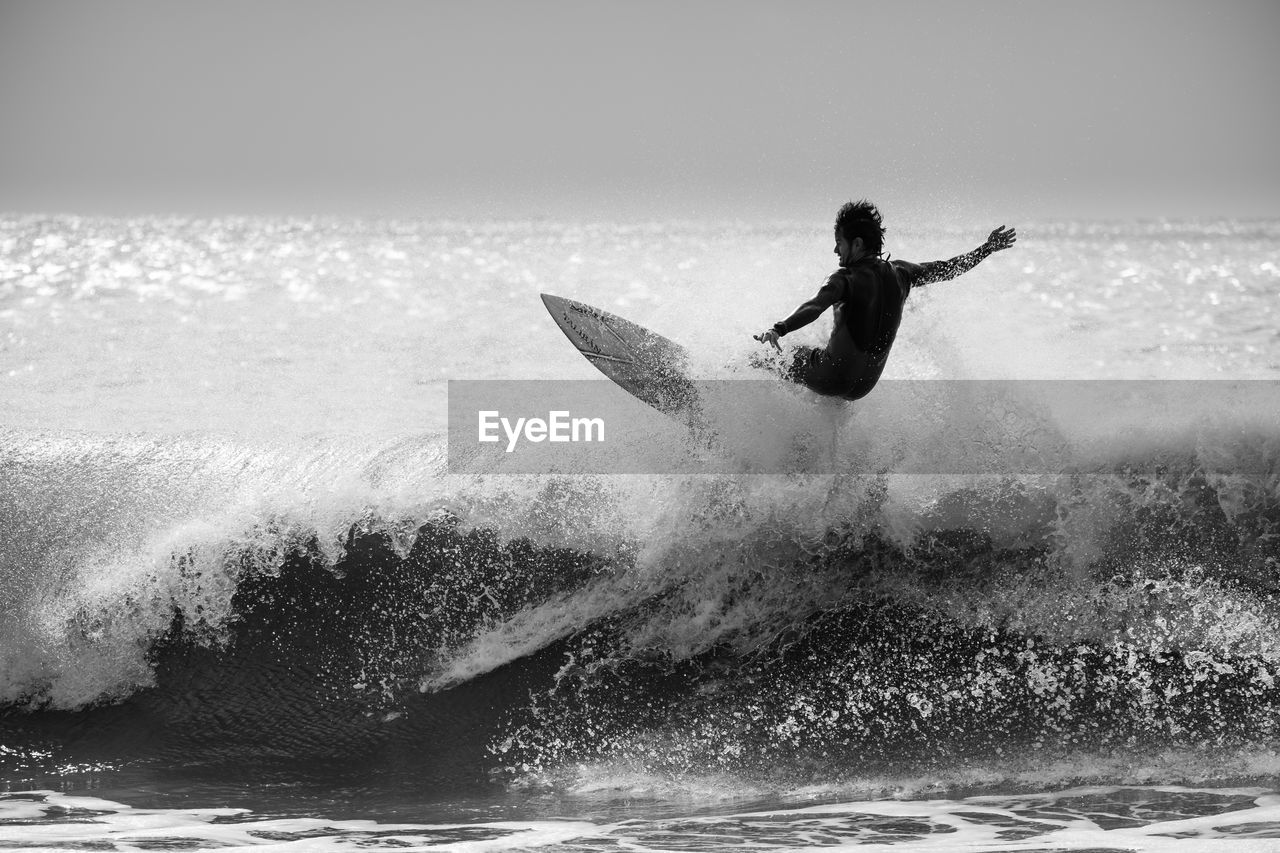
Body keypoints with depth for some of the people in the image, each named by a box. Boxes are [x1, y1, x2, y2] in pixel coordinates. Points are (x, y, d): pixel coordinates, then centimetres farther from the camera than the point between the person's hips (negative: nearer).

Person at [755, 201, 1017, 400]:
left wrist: (779, 329, -56)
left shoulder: (846, 279, -22)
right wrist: (988, 248, 21)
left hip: (833, 378, -7)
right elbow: (946, 269, 9)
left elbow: (816, 306, -40)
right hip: (865, 385, 7)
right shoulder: (899, 273, -3)